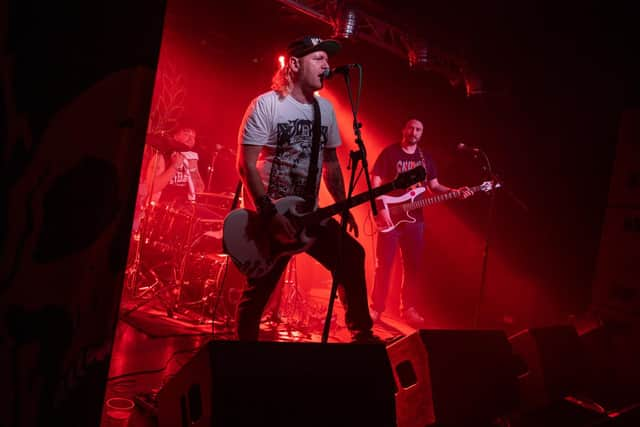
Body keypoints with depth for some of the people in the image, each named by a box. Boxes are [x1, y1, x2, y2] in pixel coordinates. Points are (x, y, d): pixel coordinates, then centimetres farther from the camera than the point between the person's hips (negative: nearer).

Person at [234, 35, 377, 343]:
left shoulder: (325, 109, 8)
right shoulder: (266, 105, -11)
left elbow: (331, 162, 17)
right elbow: (246, 164, -15)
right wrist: (269, 213, -22)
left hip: (309, 214, 6)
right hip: (271, 215, -6)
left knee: (351, 256, 3)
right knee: (258, 293, -3)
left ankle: (362, 335, 16)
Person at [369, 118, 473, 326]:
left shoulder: (426, 158, 12)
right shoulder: (389, 153, -3)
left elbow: (434, 186, 14)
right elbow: (375, 182, -7)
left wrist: (455, 191, -4)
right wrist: (381, 208, -18)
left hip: (414, 218, 5)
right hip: (390, 216, -5)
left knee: (413, 266, 6)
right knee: (384, 264, -4)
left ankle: (408, 309, 15)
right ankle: (376, 308, 4)